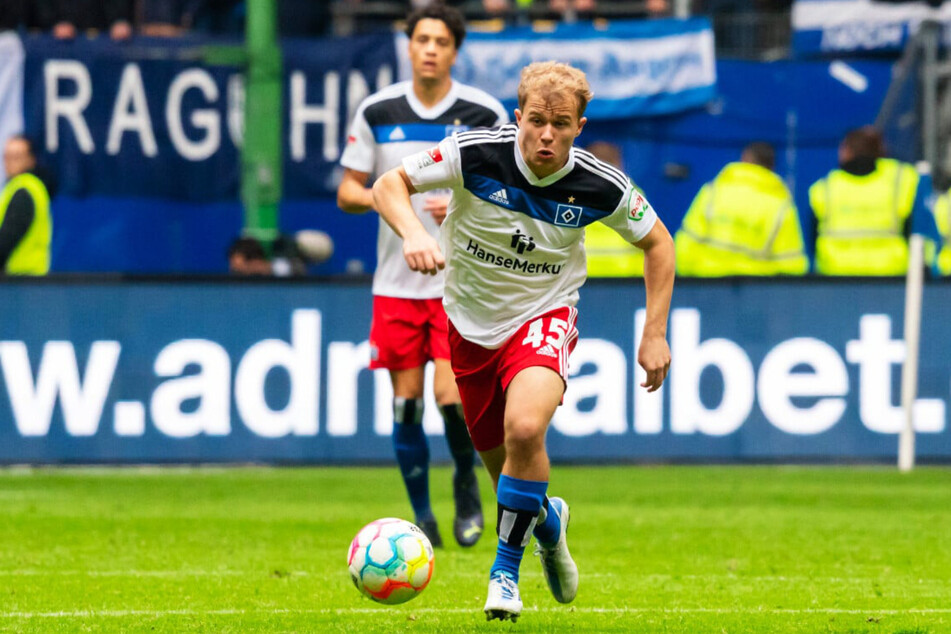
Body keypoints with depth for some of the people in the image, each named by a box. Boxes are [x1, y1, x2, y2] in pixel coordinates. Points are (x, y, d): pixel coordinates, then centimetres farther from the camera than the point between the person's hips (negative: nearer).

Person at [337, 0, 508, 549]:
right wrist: (378, 198, -15)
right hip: (397, 280, 2)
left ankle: (467, 485, 13)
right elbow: (347, 190, 7)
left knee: (451, 394, -14)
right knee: (406, 400, 2)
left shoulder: (486, 113, -3)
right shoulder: (377, 112, 2)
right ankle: (422, 516, 17)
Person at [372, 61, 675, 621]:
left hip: (543, 317, -2)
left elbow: (657, 242, 1)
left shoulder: (601, 186, -17)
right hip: (470, 322, 2)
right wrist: (414, 234, -33)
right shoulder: (475, 155, -22)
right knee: (499, 459, 10)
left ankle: (506, 571, -11)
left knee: (525, 429, -30)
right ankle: (547, 520, 48)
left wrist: (656, 334, -4)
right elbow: (390, 185, -12)